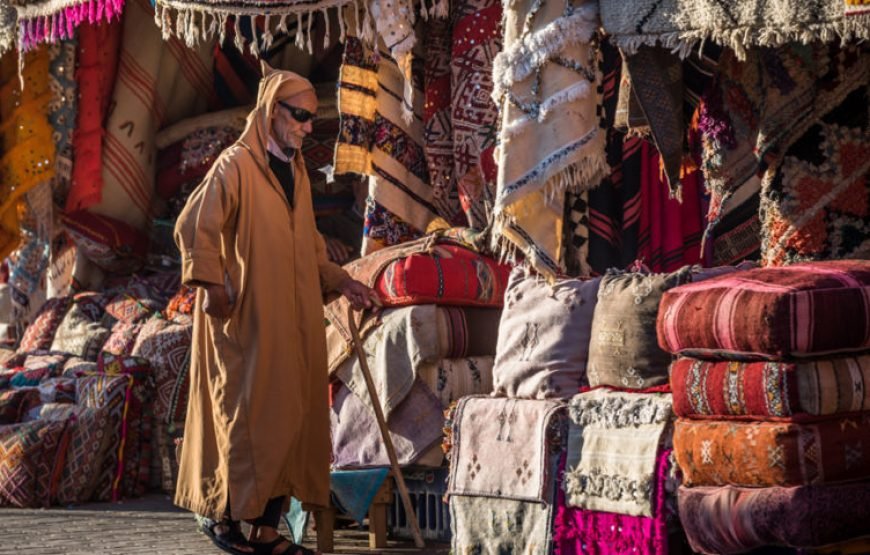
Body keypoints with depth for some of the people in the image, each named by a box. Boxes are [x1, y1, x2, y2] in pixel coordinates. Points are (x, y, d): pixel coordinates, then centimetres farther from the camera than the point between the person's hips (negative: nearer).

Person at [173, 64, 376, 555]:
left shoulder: (297, 171, 16)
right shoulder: (236, 165, -7)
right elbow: (194, 226, -11)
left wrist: (338, 280, 12)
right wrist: (211, 285, -17)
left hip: (295, 321, 7)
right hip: (248, 319, -7)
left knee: (290, 419, 5)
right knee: (248, 417, -3)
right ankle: (224, 515, 11)